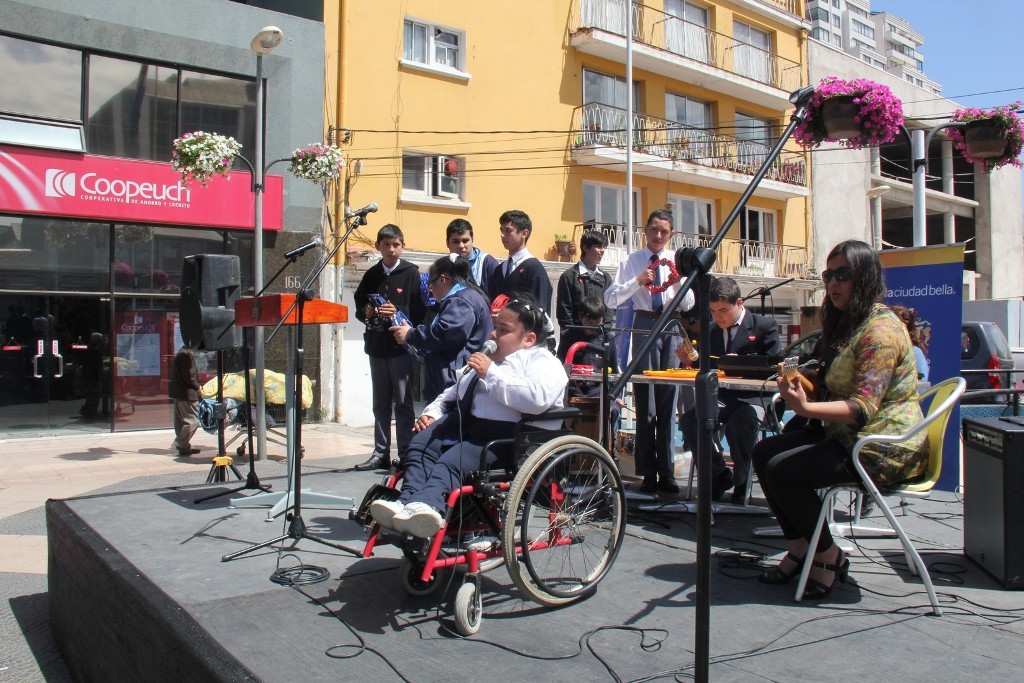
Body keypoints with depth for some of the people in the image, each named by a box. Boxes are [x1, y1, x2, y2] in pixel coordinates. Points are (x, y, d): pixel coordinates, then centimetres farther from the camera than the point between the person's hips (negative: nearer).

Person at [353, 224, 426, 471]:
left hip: (402, 346, -5)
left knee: (403, 401, -1)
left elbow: (419, 311, -8)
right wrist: (367, 312, -6)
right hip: (377, 345, 5)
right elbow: (358, 306, 15)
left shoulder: (411, 273, -2)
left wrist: (398, 314, -23)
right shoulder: (371, 275, 12)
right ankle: (381, 452, 20)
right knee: (380, 402, 12)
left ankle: (406, 453, 5)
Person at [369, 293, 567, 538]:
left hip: (505, 434, -8)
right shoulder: (485, 357, 31)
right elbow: (453, 393, 38)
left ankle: (425, 505, -50)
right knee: (421, 443, -19)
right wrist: (431, 413, 18)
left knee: (452, 461, -31)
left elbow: (536, 398, -20)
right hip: (462, 423, 8)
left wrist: (491, 374, -14)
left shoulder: (542, 362, 3)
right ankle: (407, 503, -34)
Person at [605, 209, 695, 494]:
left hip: (672, 327, 2)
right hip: (645, 327, -2)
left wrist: (678, 280, -10)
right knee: (645, 399, 2)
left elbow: (688, 304, 8)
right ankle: (648, 473, 10)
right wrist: (637, 281, -15)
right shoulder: (631, 262, 6)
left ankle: (666, 473, 13)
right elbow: (610, 300, -4)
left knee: (668, 400, 5)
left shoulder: (677, 261, 10)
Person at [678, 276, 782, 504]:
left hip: (753, 397, -4)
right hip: (720, 397, 4)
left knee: (739, 424, -35)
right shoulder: (712, 331, 15)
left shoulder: (765, 325, 2)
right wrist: (690, 361, -8)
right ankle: (719, 474, -2)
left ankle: (740, 481, -7)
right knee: (688, 419, -23)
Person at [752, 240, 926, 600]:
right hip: (847, 435, 10)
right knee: (763, 452, -2)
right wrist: (800, 384, 2)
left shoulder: (881, 329, -19)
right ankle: (799, 548, 7)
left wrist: (806, 408, -41)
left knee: (783, 470, -23)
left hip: (887, 448, -10)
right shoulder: (847, 323, 13)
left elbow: (863, 407, -28)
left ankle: (829, 558, -3)